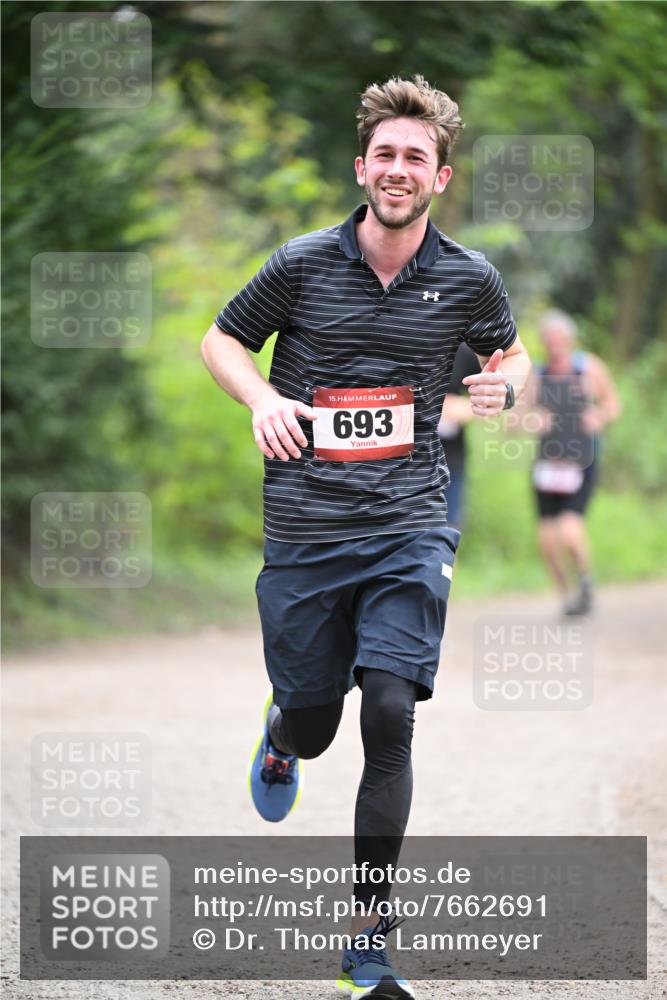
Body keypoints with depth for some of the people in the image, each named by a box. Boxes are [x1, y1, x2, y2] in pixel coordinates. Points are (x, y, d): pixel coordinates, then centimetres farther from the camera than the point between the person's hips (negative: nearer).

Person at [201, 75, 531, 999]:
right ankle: (281, 742, 50)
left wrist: (506, 382, -4)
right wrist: (262, 399, -10)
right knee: (312, 723, 7)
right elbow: (221, 341, 11)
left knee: (389, 715, -15)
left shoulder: (469, 280, 2)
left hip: (408, 532, 0)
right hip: (304, 531, 0)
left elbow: (511, 352, 20)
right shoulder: (302, 265, -2)